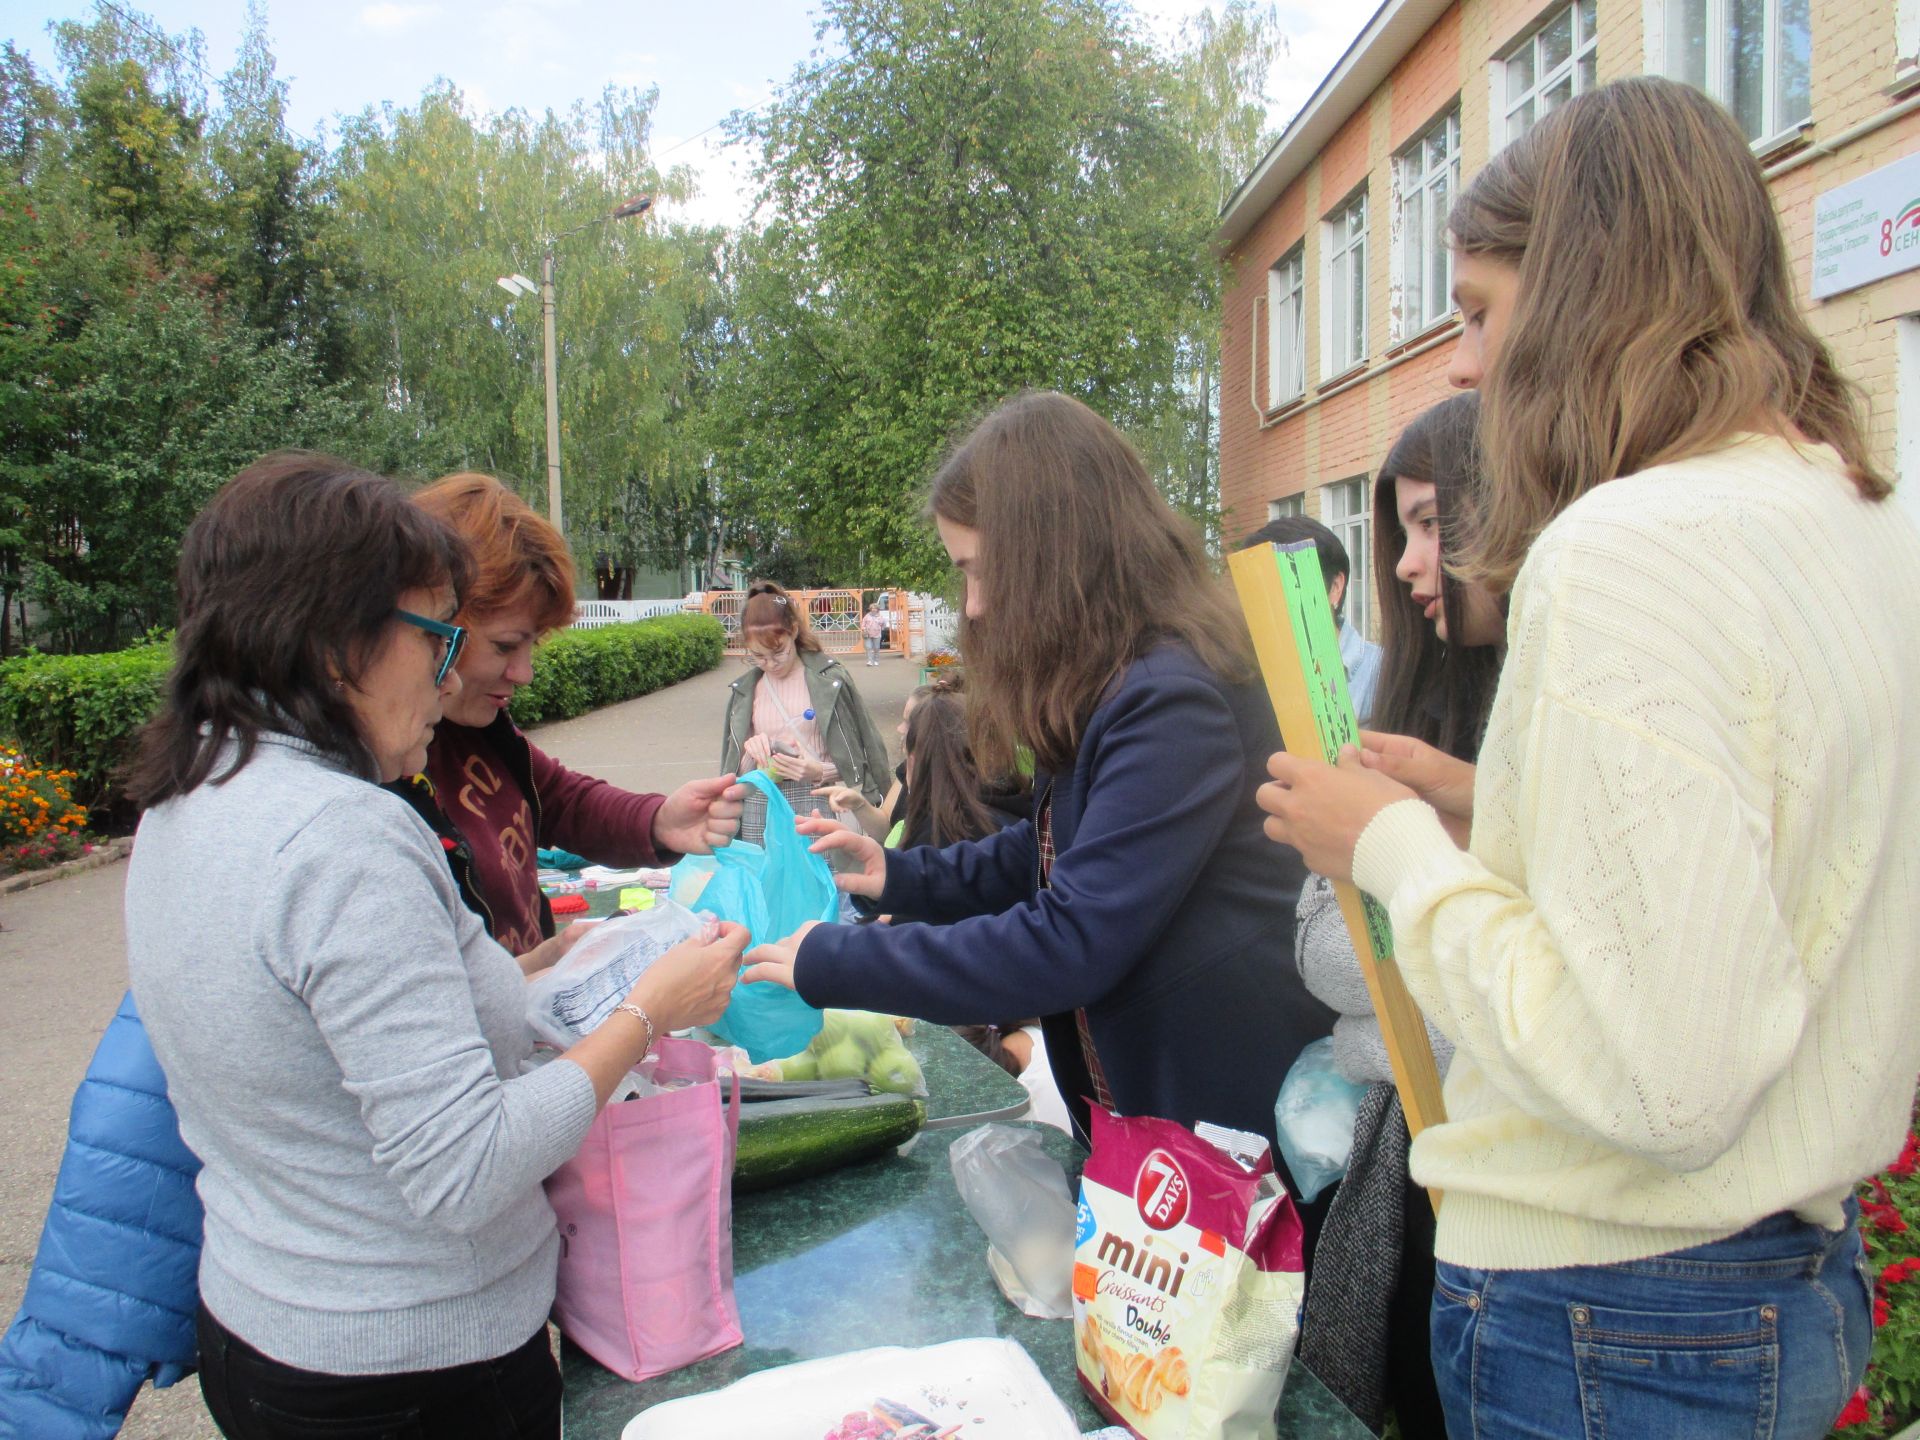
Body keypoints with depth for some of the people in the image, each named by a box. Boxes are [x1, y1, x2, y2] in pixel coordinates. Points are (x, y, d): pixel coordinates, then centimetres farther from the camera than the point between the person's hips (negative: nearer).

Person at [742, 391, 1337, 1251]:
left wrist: (832, 965, -22)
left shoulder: (1173, 702, -27)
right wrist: (902, 876, 3)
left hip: (1229, 1121, -9)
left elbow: (1069, 942, -29)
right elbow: (1053, 854, 15)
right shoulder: (1107, 687, 6)